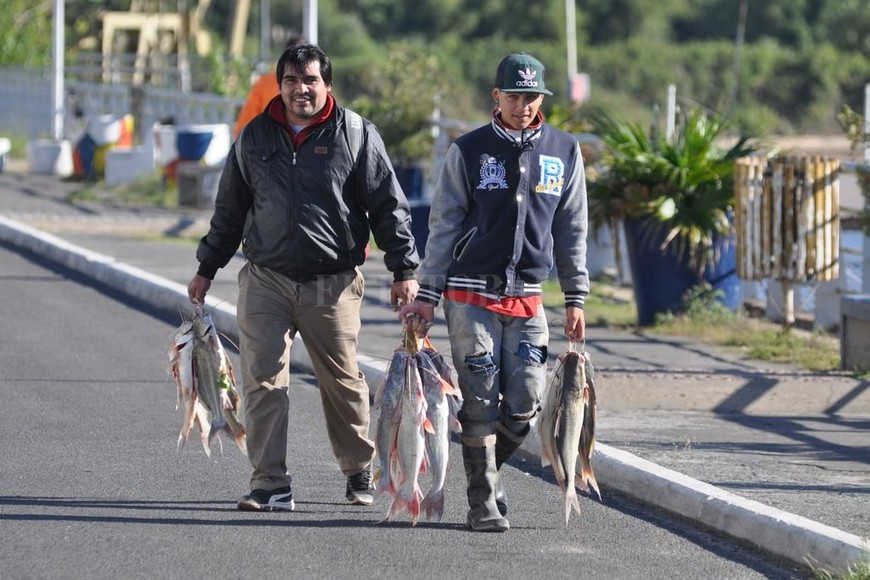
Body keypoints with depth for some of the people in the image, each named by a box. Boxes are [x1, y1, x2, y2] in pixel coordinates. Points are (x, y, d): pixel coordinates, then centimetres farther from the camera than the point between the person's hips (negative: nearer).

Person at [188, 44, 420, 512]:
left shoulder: (356, 135, 0)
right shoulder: (255, 137, 8)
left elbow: (389, 205, 2)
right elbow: (229, 208, 18)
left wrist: (404, 270, -2)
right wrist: (206, 269, 20)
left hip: (333, 284, -2)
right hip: (266, 279, 2)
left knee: (342, 381, 9)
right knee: (263, 381, -7)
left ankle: (359, 470, 28)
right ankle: (270, 484, -4)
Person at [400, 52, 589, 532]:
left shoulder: (564, 152, 8)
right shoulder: (468, 151, 1)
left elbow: (571, 231, 13)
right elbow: (443, 226, 3)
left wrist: (575, 299, 10)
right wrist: (427, 295, -2)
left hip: (528, 299, 2)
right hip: (470, 296, -2)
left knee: (525, 404, -4)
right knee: (480, 403, -5)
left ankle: (489, 469, 23)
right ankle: (483, 503, 3)